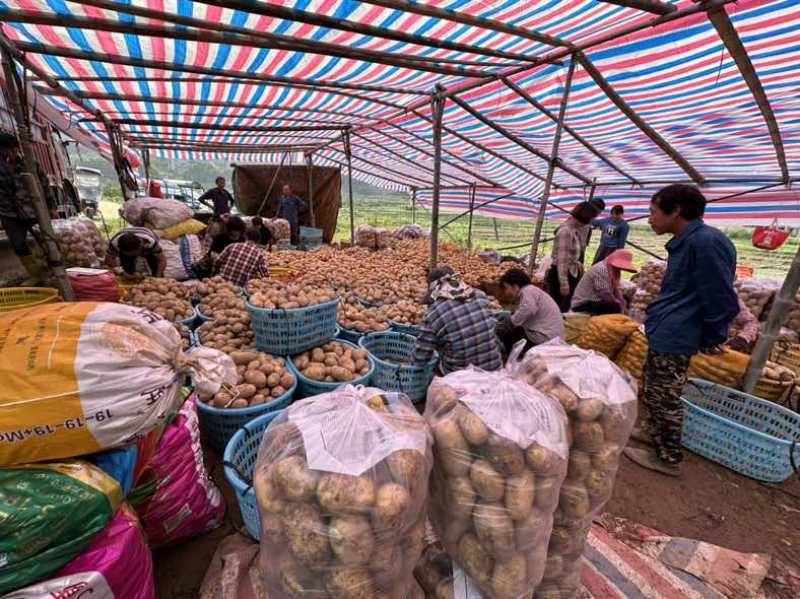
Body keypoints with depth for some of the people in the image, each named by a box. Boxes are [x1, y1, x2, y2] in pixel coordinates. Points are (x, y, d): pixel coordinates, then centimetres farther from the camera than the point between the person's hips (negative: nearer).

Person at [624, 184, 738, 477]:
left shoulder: (707, 242, -21)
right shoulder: (685, 241, 10)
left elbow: (722, 301, -19)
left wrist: (712, 339, -9)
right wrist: (657, 320, 20)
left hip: (673, 338, -10)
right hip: (662, 333, 10)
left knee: (664, 399, 5)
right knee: (652, 392, 24)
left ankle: (667, 458, 21)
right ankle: (652, 431, 43)